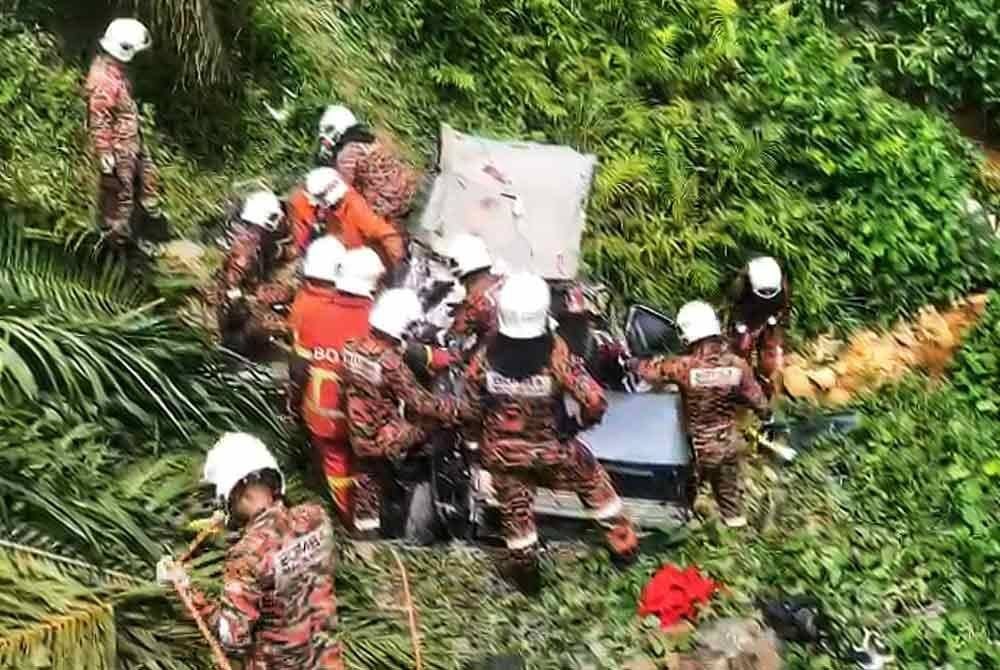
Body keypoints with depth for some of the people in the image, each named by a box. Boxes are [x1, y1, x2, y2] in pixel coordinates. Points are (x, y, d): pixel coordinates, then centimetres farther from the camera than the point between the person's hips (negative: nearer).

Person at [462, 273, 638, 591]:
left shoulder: (486, 356, -16)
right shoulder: (555, 353, -24)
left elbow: (469, 406, -4)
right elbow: (594, 399, -24)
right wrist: (587, 419, -1)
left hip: (502, 453, 2)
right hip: (550, 449, -2)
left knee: (516, 512, 20)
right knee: (594, 483, 23)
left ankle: (525, 575, 36)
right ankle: (624, 545, 34)